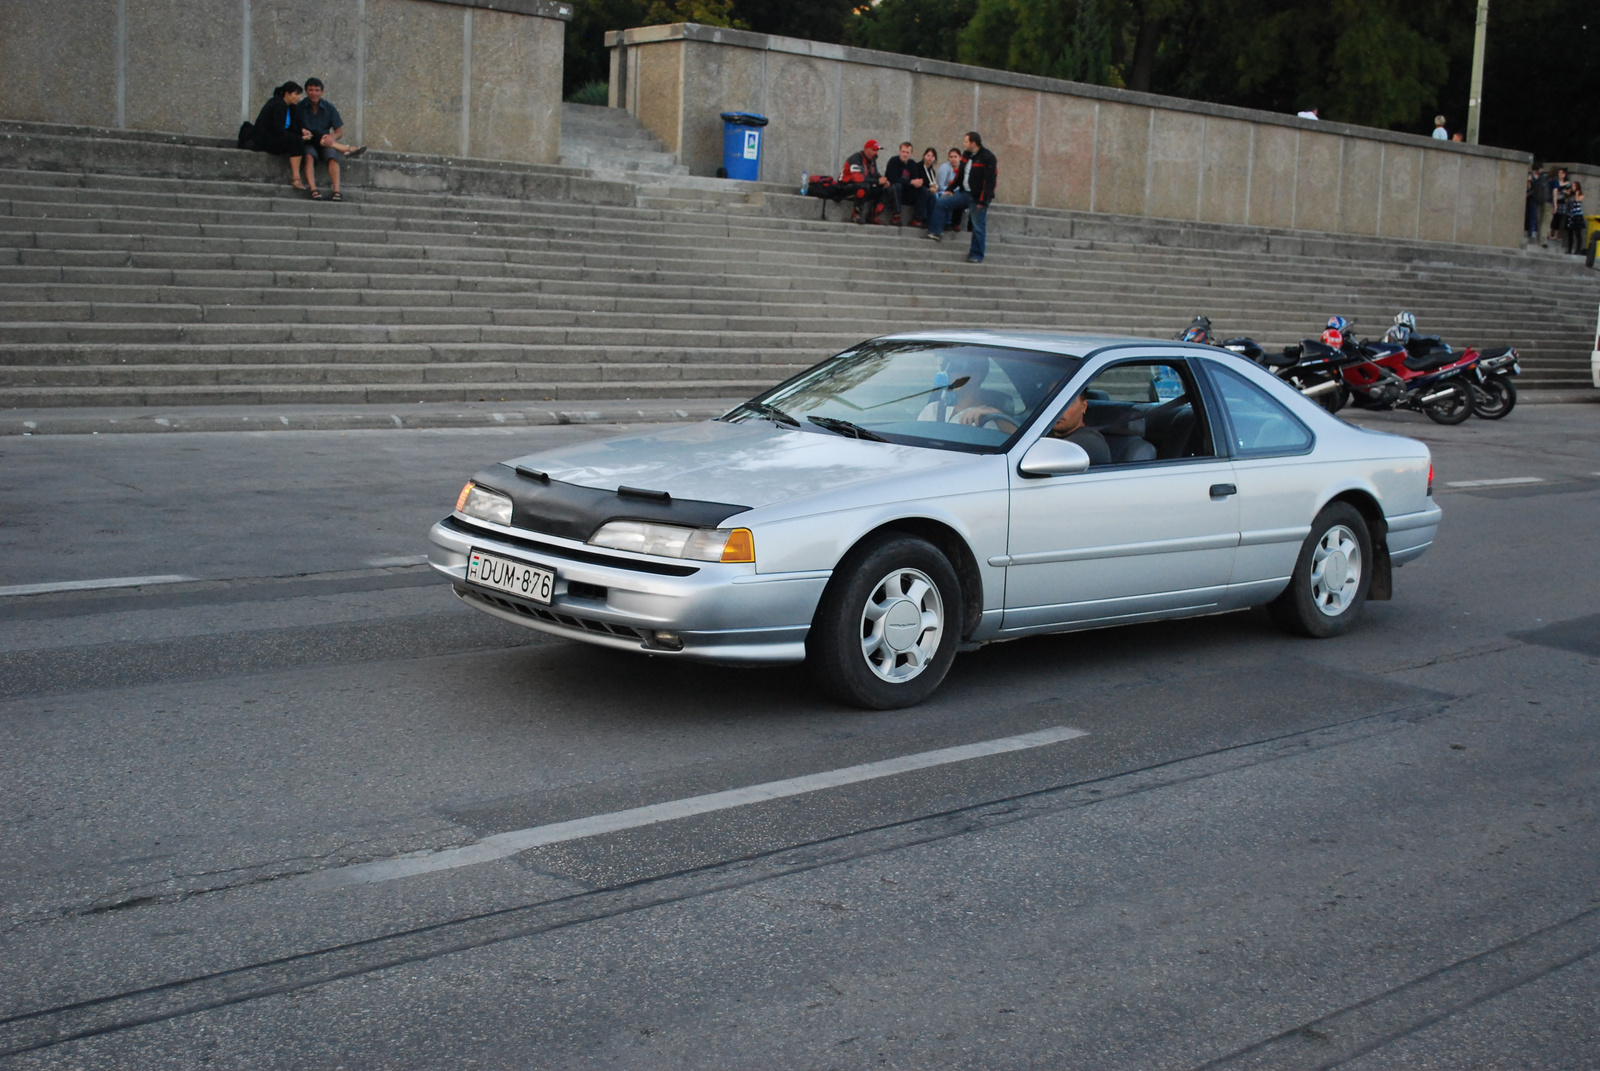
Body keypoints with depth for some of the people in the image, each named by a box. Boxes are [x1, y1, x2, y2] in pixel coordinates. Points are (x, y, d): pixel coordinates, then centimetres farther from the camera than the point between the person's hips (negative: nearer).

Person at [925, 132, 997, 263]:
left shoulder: (987, 158, -16)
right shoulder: (966, 155, 8)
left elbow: (990, 180, -20)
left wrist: (983, 201, -22)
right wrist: (951, 189, 9)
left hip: (978, 198, -8)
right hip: (964, 193, 8)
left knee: (978, 227, -3)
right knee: (941, 202, 1)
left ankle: (976, 256, 5)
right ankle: (936, 232, 8)